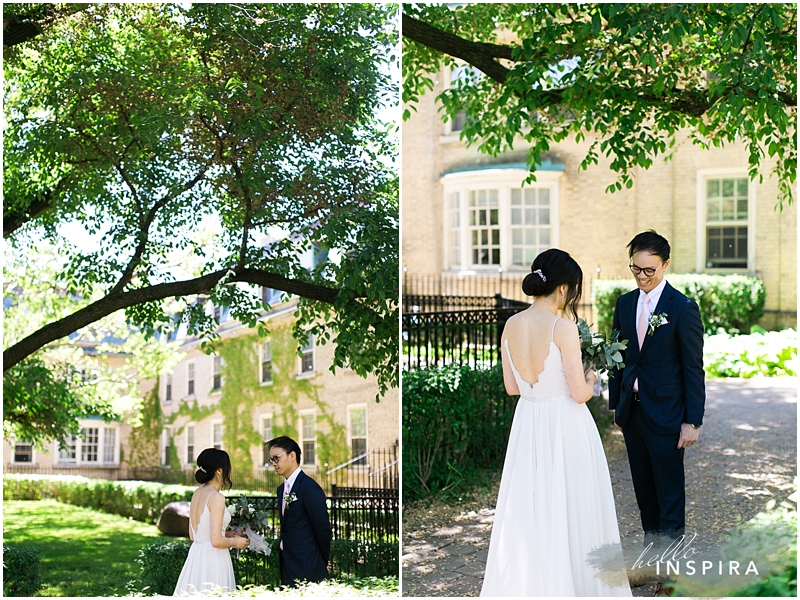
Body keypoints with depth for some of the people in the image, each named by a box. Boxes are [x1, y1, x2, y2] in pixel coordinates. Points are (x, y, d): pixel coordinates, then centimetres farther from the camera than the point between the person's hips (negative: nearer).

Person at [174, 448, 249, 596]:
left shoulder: (197, 493, 9)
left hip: (195, 557, 8)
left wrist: (228, 535, 20)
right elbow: (216, 541, -19)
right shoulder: (216, 497, -15)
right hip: (213, 561, -8)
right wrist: (235, 542, -1)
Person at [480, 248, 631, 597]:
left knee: (529, 505, 15)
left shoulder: (511, 326, -1)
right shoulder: (563, 328, -19)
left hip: (528, 423, 6)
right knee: (567, 508, 6)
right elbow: (580, 393, -16)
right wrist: (590, 379, 5)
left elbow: (511, 386, 8)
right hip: (565, 426, -6)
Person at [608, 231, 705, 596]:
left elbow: (693, 369, -10)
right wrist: (615, 403, 12)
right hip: (631, 411, 6)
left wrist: (692, 421, -13)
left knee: (670, 491, 2)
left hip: (665, 414, -6)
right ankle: (652, 552, 28)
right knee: (643, 486, 15)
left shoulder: (683, 308, -11)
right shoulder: (624, 304, 7)